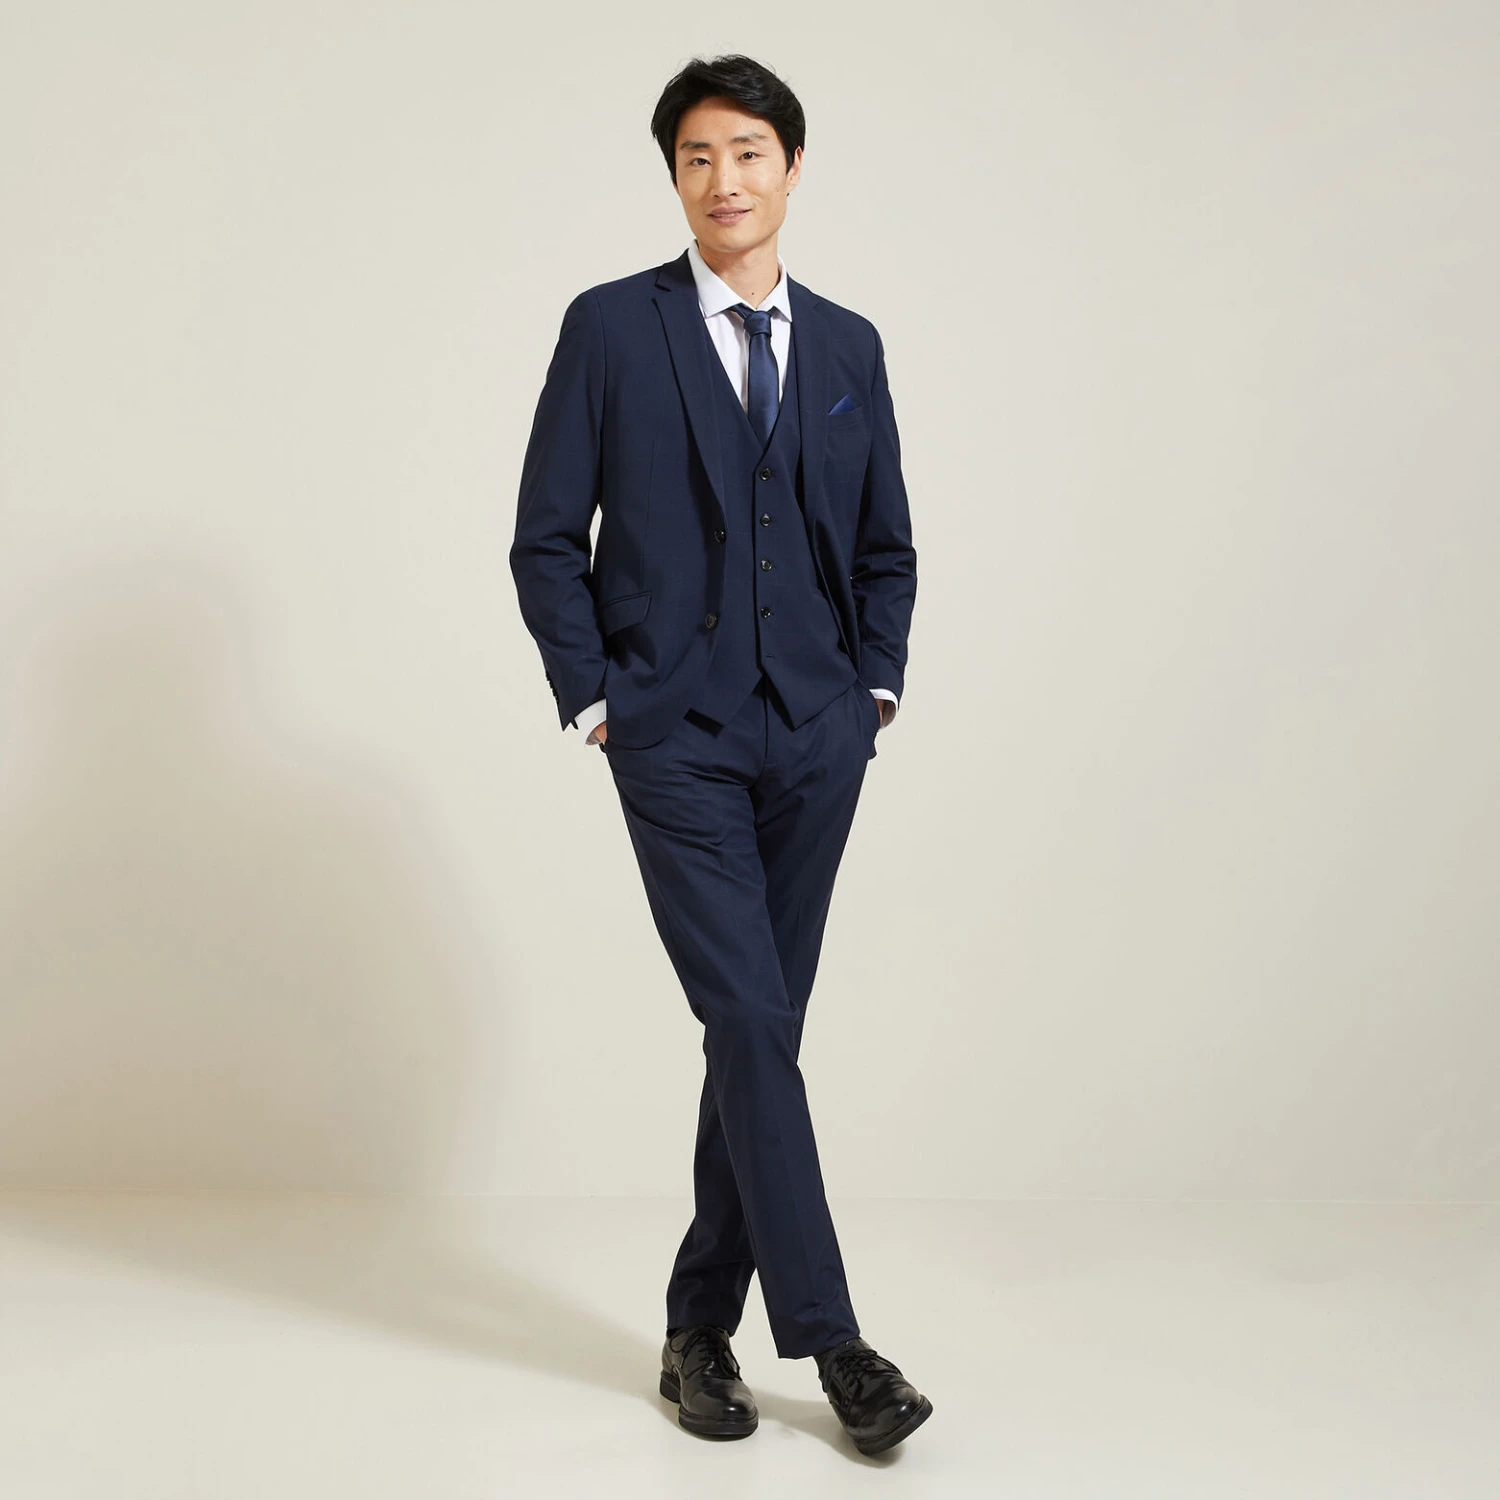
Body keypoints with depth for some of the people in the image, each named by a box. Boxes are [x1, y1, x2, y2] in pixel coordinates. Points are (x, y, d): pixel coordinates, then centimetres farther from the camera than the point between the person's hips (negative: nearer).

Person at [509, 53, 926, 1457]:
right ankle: (828, 1335, -3)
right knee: (748, 1023, -11)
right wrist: (592, 698, -4)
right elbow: (545, 539, 2)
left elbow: (885, 546, 19)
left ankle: (701, 1326, 19)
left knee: (761, 1033, 7)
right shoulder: (611, 328, 1)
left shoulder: (848, 346, 11)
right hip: (675, 739, -3)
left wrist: (876, 684, 8)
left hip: (816, 738, 4)